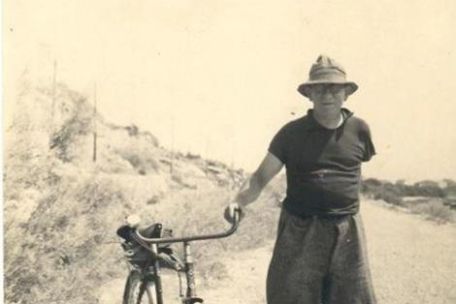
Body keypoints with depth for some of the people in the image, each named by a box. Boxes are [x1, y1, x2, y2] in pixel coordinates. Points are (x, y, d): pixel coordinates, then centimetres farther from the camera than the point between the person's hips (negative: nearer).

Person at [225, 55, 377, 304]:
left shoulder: (358, 129, 2)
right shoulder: (292, 132, -2)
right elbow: (261, 176, -7)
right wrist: (239, 200, -23)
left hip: (346, 233, 2)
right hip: (299, 233, -2)